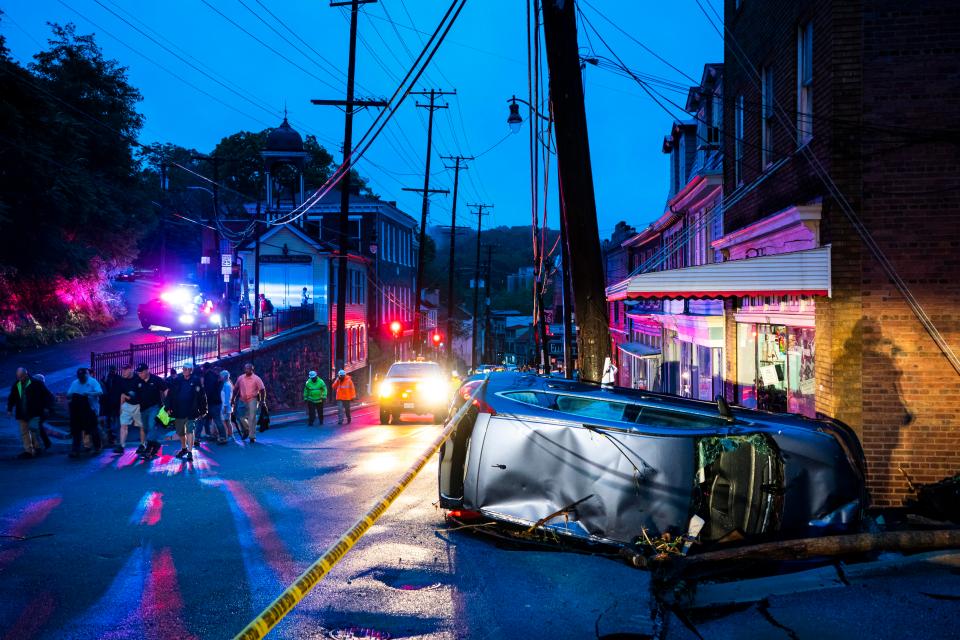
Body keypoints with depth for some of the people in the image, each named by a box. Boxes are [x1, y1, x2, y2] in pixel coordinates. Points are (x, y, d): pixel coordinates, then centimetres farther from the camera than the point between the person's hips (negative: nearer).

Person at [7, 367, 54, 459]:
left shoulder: (36, 383, -5)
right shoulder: (16, 384, 9)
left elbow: (48, 395, -2)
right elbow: (11, 398, 20)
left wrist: (47, 407, -10)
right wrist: (9, 409, 8)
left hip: (34, 413, -5)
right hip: (22, 414, 5)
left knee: (33, 428, -14)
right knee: (24, 432, 4)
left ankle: (37, 448, 1)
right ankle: (28, 451, 9)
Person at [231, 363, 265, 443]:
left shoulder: (256, 378, -6)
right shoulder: (240, 378, 5)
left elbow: (262, 390, -5)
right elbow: (236, 389, 12)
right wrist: (233, 399, 8)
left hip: (252, 400, -4)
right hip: (242, 400, 4)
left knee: (252, 418, -7)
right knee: (241, 417, 5)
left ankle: (252, 436, -3)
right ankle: (245, 431, 31)